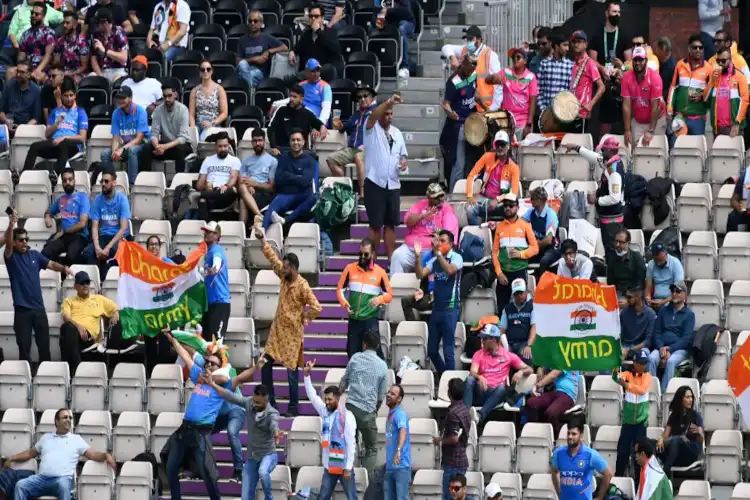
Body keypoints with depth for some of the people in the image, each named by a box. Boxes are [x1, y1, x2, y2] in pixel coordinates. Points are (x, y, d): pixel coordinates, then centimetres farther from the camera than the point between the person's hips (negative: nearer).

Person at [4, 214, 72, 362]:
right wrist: (11, 226, -39)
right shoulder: (11, 257, -2)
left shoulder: (34, 255, 9)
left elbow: (51, 264, 2)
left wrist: (64, 268, -20)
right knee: (24, 346, 0)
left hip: (38, 307, 3)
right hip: (22, 309, -3)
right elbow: (8, 243, -20)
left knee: (44, 345, 6)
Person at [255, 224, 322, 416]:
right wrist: (262, 240, 7)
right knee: (266, 364, 8)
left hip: (292, 333, -8)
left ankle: (293, 408, 6)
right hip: (277, 330, 8)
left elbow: (316, 308, -24)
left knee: (291, 371, -1)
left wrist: (303, 319, -11)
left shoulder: (302, 286, -19)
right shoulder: (284, 277, 2)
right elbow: (273, 258, 11)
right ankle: (269, 402, 17)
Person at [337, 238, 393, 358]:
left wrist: (379, 299, -21)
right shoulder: (350, 268, 3)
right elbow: (340, 289, 9)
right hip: (353, 319, 3)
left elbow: (389, 294, 1)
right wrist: (344, 303, -10)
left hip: (371, 320, -2)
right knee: (352, 354, 6)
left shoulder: (380, 272, -1)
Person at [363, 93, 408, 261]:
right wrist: (388, 102, -41)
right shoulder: (372, 129, -3)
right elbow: (373, 116, -25)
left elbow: (402, 154, 21)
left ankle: (391, 258, 13)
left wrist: (404, 161, -4)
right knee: (376, 223, -2)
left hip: (393, 184, 5)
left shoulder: (397, 133, 13)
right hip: (375, 183, -5)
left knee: (391, 223, 9)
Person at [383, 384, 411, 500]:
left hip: (401, 466, -9)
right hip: (390, 467, 9)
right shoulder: (390, 415, 17)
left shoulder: (400, 414, -11)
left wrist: (398, 450, -48)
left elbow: (403, 431, -31)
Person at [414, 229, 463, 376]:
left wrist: (438, 253, -27)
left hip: (450, 308, -6)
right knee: (432, 350, 10)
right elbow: (420, 274, 1)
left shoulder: (456, 257, -5)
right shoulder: (434, 260, 11)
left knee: (448, 351, -6)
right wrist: (418, 256, -10)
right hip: (436, 308, 6)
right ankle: (443, 377, 26)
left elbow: (450, 270, -24)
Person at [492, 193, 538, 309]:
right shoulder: (500, 226, 8)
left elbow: (535, 248, 0)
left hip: (520, 272, -2)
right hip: (503, 273, 2)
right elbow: (495, 251, 5)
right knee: (502, 307, 1)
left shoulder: (525, 225, 2)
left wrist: (521, 254, -17)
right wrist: (499, 273, -4)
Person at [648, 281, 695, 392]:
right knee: (651, 358, -30)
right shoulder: (664, 310, 19)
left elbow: (687, 337, -2)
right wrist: (661, 347, -8)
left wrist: (670, 349, -14)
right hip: (662, 347, 3)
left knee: (671, 361, -35)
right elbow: (656, 331, 12)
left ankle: (663, 392, -39)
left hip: (680, 349, -3)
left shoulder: (689, 314, 7)